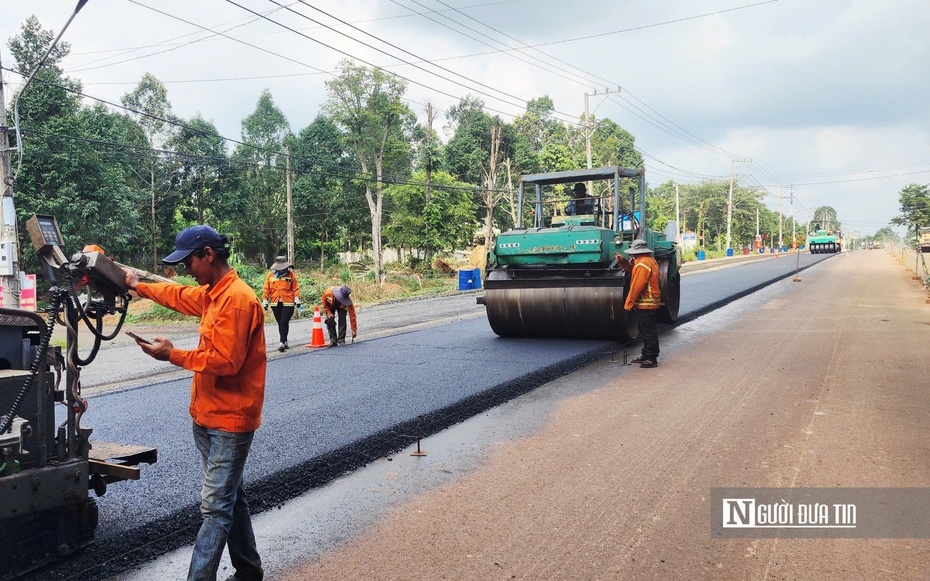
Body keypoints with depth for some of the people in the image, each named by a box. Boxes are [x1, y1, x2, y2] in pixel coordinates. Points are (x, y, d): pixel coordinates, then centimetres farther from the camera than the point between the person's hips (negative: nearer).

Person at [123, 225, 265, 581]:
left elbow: (226, 361, -23)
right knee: (229, 497, 17)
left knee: (215, 506, -4)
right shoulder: (212, 294, 12)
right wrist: (139, 287, 42)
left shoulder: (237, 299, -19)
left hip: (229, 421, -10)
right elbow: (179, 296, 33)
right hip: (209, 416, 10)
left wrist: (173, 356, -14)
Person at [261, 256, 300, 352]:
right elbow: (266, 289, 9)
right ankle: (285, 341, 22)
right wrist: (265, 300, 3)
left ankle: (282, 343, -10)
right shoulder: (270, 275, 6)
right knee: (280, 323, 10)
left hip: (288, 303, -3)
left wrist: (297, 298, -7)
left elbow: (295, 288, 3)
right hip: (275, 303, 3)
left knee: (284, 323, -11)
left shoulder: (291, 274, 1)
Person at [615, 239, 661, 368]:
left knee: (648, 332, -5)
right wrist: (623, 261, 12)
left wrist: (628, 303, -17)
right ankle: (647, 355, 25)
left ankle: (651, 358, -1)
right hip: (651, 303, 11)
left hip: (645, 304, -11)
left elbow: (637, 286, -21)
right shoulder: (650, 260, 14)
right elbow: (634, 271, 22)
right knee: (647, 331, 17)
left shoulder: (643, 264, -19)